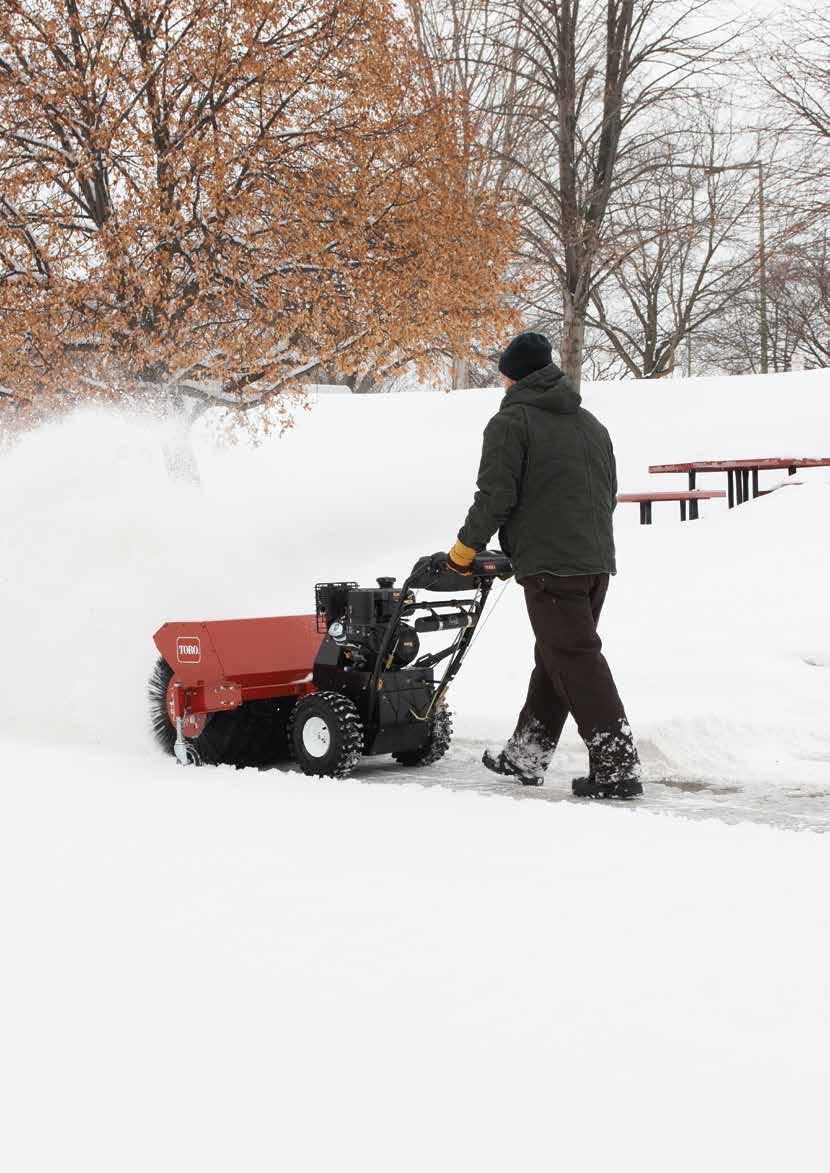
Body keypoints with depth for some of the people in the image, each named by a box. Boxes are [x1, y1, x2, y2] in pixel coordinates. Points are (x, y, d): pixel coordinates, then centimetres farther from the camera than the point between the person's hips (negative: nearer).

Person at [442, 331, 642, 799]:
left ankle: (617, 766, -12)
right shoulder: (589, 422, 19)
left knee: (575, 660, -7)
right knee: (554, 657, 17)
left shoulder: (511, 422, -5)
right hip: (597, 560, 8)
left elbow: (495, 495, -12)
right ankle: (527, 755, 28)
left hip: (549, 564, -8)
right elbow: (609, 491, 22)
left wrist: (467, 547, 1)